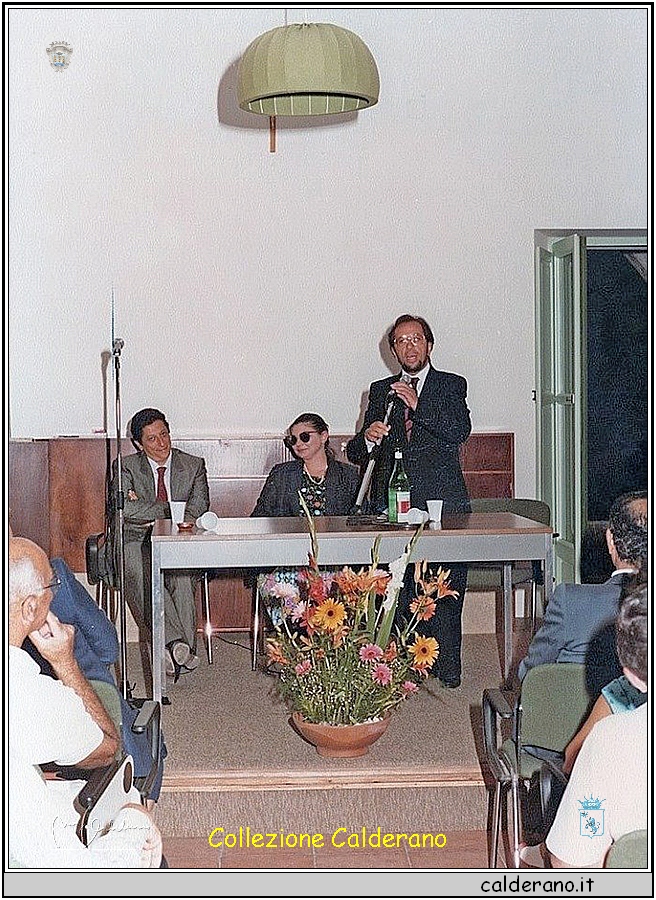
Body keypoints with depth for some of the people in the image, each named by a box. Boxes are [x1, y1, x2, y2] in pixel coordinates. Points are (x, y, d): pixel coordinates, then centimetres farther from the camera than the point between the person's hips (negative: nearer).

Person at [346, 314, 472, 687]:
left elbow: (461, 431, -8)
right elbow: (356, 453, 13)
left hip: (442, 502, -2)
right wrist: (368, 437, -11)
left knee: (445, 592, -4)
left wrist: (419, 405, -18)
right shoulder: (380, 391, 18)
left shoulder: (452, 385, 11)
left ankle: (446, 666, 5)